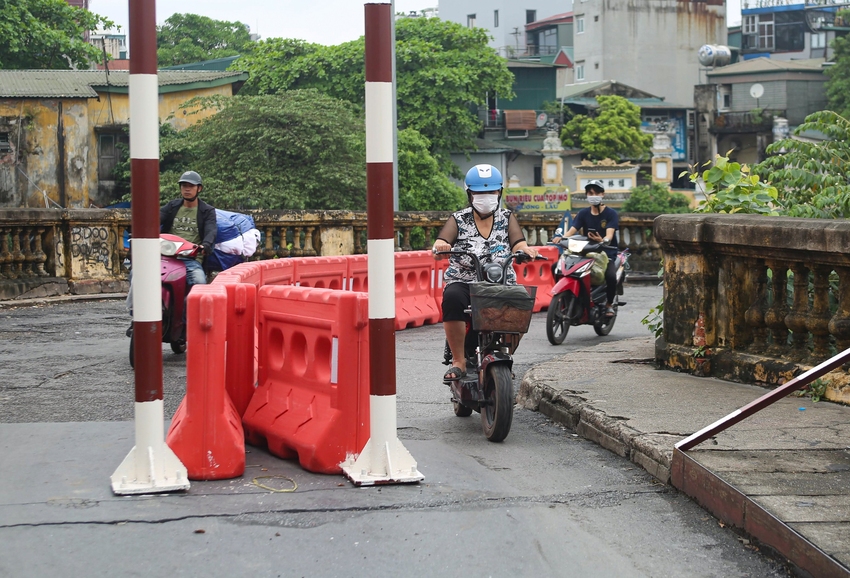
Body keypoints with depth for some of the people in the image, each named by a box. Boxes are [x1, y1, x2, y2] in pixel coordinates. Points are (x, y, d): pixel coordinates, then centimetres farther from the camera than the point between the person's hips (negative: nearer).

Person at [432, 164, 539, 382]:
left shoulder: (507, 218, 12)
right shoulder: (459, 220, 8)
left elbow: (518, 243, -4)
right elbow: (442, 240, -9)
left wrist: (525, 250, -29)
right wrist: (440, 247, -34)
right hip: (463, 282, -1)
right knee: (452, 298, -36)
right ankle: (458, 361, -26)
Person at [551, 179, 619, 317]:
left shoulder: (611, 214, -1)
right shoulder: (583, 214, 10)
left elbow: (610, 234, -17)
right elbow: (572, 230, -4)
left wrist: (603, 240, -42)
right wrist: (561, 237, -27)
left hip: (606, 252, -3)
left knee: (611, 275, -33)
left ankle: (609, 304, -5)